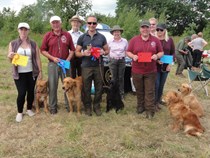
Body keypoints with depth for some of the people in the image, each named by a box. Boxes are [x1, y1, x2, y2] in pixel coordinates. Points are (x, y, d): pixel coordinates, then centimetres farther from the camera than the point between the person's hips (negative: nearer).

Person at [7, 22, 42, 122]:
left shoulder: (33, 44, 2)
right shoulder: (13, 44, 0)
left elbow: (38, 58, 5)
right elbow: (10, 60, 2)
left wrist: (40, 71, 1)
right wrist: (10, 57, -21)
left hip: (32, 72, 2)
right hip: (19, 73, -1)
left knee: (31, 92, 9)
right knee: (21, 93, -5)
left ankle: (29, 109, 29)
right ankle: (19, 112, 15)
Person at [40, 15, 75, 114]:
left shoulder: (67, 35, 3)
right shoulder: (47, 36, 2)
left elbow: (72, 49, 6)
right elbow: (43, 50, 3)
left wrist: (68, 59, -8)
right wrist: (53, 58, -10)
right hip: (53, 64, 0)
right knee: (52, 86, 5)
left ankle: (69, 105, 22)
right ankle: (53, 106, 18)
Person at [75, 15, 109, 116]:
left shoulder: (101, 37, 8)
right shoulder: (82, 38, 5)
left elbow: (107, 50, 14)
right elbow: (77, 52, 7)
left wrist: (103, 52, -10)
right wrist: (84, 53, -14)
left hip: (99, 66, 1)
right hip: (86, 66, -1)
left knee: (99, 87, 5)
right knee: (86, 88, 4)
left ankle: (97, 106, 21)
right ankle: (87, 107, 19)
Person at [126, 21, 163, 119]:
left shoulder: (155, 40, 4)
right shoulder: (134, 40, 3)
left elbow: (161, 52, 9)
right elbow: (128, 52, 6)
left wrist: (157, 56, -13)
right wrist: (133, 56, -15)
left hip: (151, 71, 0)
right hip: (137, 71, 1)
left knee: (150, 92, 1)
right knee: (139, 91, 12)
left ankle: (150, 110, 5)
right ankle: (140, 106, 29)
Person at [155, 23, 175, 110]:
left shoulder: (170, 40, 2)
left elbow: (173, 53, 7)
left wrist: (170, 64, -4)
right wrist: (156, 60, -18)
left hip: (166, 66, 3)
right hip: (155, 66, -3)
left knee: (162, 84, 14)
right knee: (156, 84, -1)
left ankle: (159, 99, 29)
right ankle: (155, 102, 12)